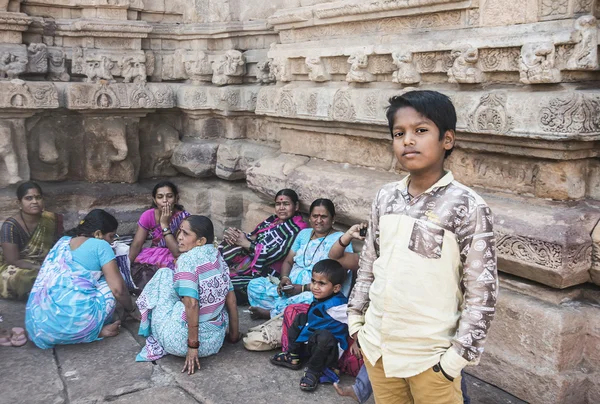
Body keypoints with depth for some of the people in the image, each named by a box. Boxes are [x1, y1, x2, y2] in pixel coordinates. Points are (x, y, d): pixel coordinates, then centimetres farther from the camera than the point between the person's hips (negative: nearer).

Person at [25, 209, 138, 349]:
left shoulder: (63, 241, 21)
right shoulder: (100, 245, 1)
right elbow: (118, 289, -4)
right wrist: (131, 309, 16)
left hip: (38, 323, 7)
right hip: (72, 321, -7)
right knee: (110, 284, 16)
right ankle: (96, 330, 4)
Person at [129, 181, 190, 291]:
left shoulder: (183, 218, -18)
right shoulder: (148, 216, -8)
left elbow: (178, 252, -23)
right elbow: (136, 244, -8)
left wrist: (164, 224, -26)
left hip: (174, 261, -3)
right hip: (152, 256, 3)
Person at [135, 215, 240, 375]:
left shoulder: (187, 259, -14)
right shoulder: (218, 257, 6)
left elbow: (192, 304, -22)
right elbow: (231, 299, 9)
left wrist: (192, 345, -17)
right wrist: (234, 335, 17)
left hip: (182, 342, -7)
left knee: (164, 275, 5)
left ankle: (157, 346, 11)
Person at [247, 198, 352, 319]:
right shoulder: (304, 233, 17)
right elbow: (288, 261, 19)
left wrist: (303, 288, -19)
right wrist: (284, 278, -5)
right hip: (290, 286, 6)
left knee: (308, 299, -40)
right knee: (254, 284, -10)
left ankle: (270, 312, -16)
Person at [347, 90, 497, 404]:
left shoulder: (467, 206, -15)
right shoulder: (385, 197, 1)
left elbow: (482, 290, -13)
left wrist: (459, 355, -12)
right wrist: (355, 318, 10)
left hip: (430, 355, -5)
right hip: (376, 345, 5)